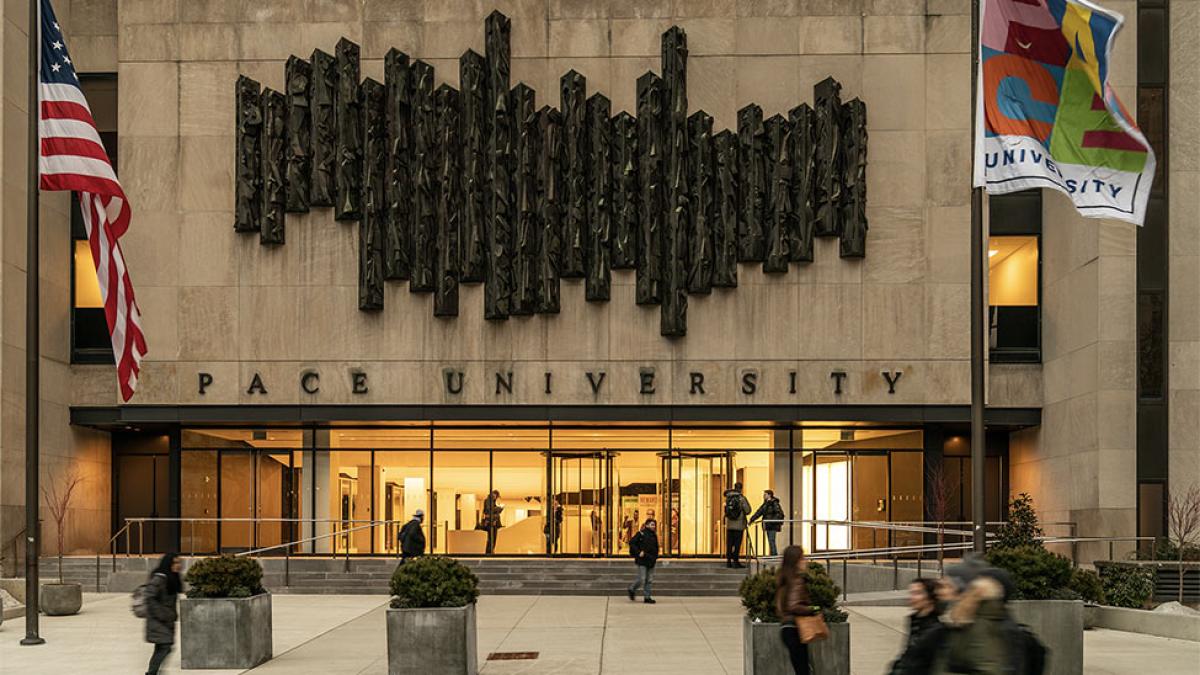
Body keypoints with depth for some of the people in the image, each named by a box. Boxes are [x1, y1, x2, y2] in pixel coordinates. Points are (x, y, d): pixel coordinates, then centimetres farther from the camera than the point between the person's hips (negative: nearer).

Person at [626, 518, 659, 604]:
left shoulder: (654, 536, 13)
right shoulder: (641, 534, -7)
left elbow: (656, 548, 25)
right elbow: (631, 542, -11)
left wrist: (655, 557, 9)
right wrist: (638, 552, -16)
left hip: (651, 561, 6)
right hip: (642, 560, -6)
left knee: (650, 580, 4)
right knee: (642, 579, -6)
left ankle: (647, 597, 8)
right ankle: (632, 589, 20)